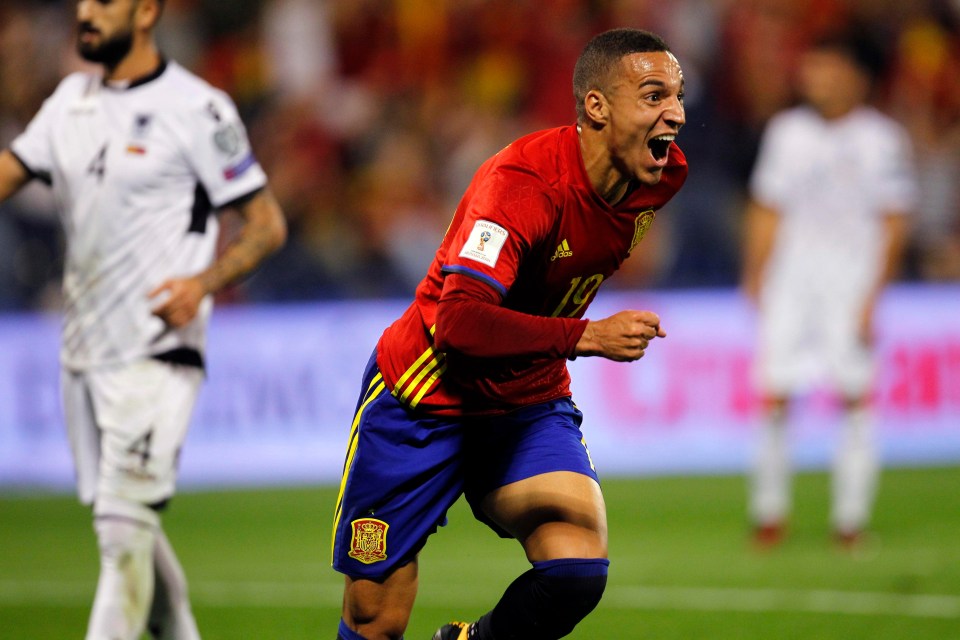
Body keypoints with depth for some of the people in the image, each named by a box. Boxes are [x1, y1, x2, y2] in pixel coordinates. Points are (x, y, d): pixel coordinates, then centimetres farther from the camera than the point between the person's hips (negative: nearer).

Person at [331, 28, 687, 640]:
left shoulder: (662, 175, -7)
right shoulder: (522, 183, -28)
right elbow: (459, 322, -38)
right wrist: (586, 337, -44)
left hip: (531, 405, 5)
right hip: (424, 402, -5)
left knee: (579, 572, -20)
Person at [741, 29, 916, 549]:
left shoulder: (883, 140, -3)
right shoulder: (787, 131, 7)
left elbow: (894, 226, -3)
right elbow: (767, 212, 13)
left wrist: (873, 296, -8)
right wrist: (756, 276, 5)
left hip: (854, 277, -3)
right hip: (791, 278, 3)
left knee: (855, 396, -5)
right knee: (774, 394, -4)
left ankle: (851, 517, 2)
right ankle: (769, 511, 6)